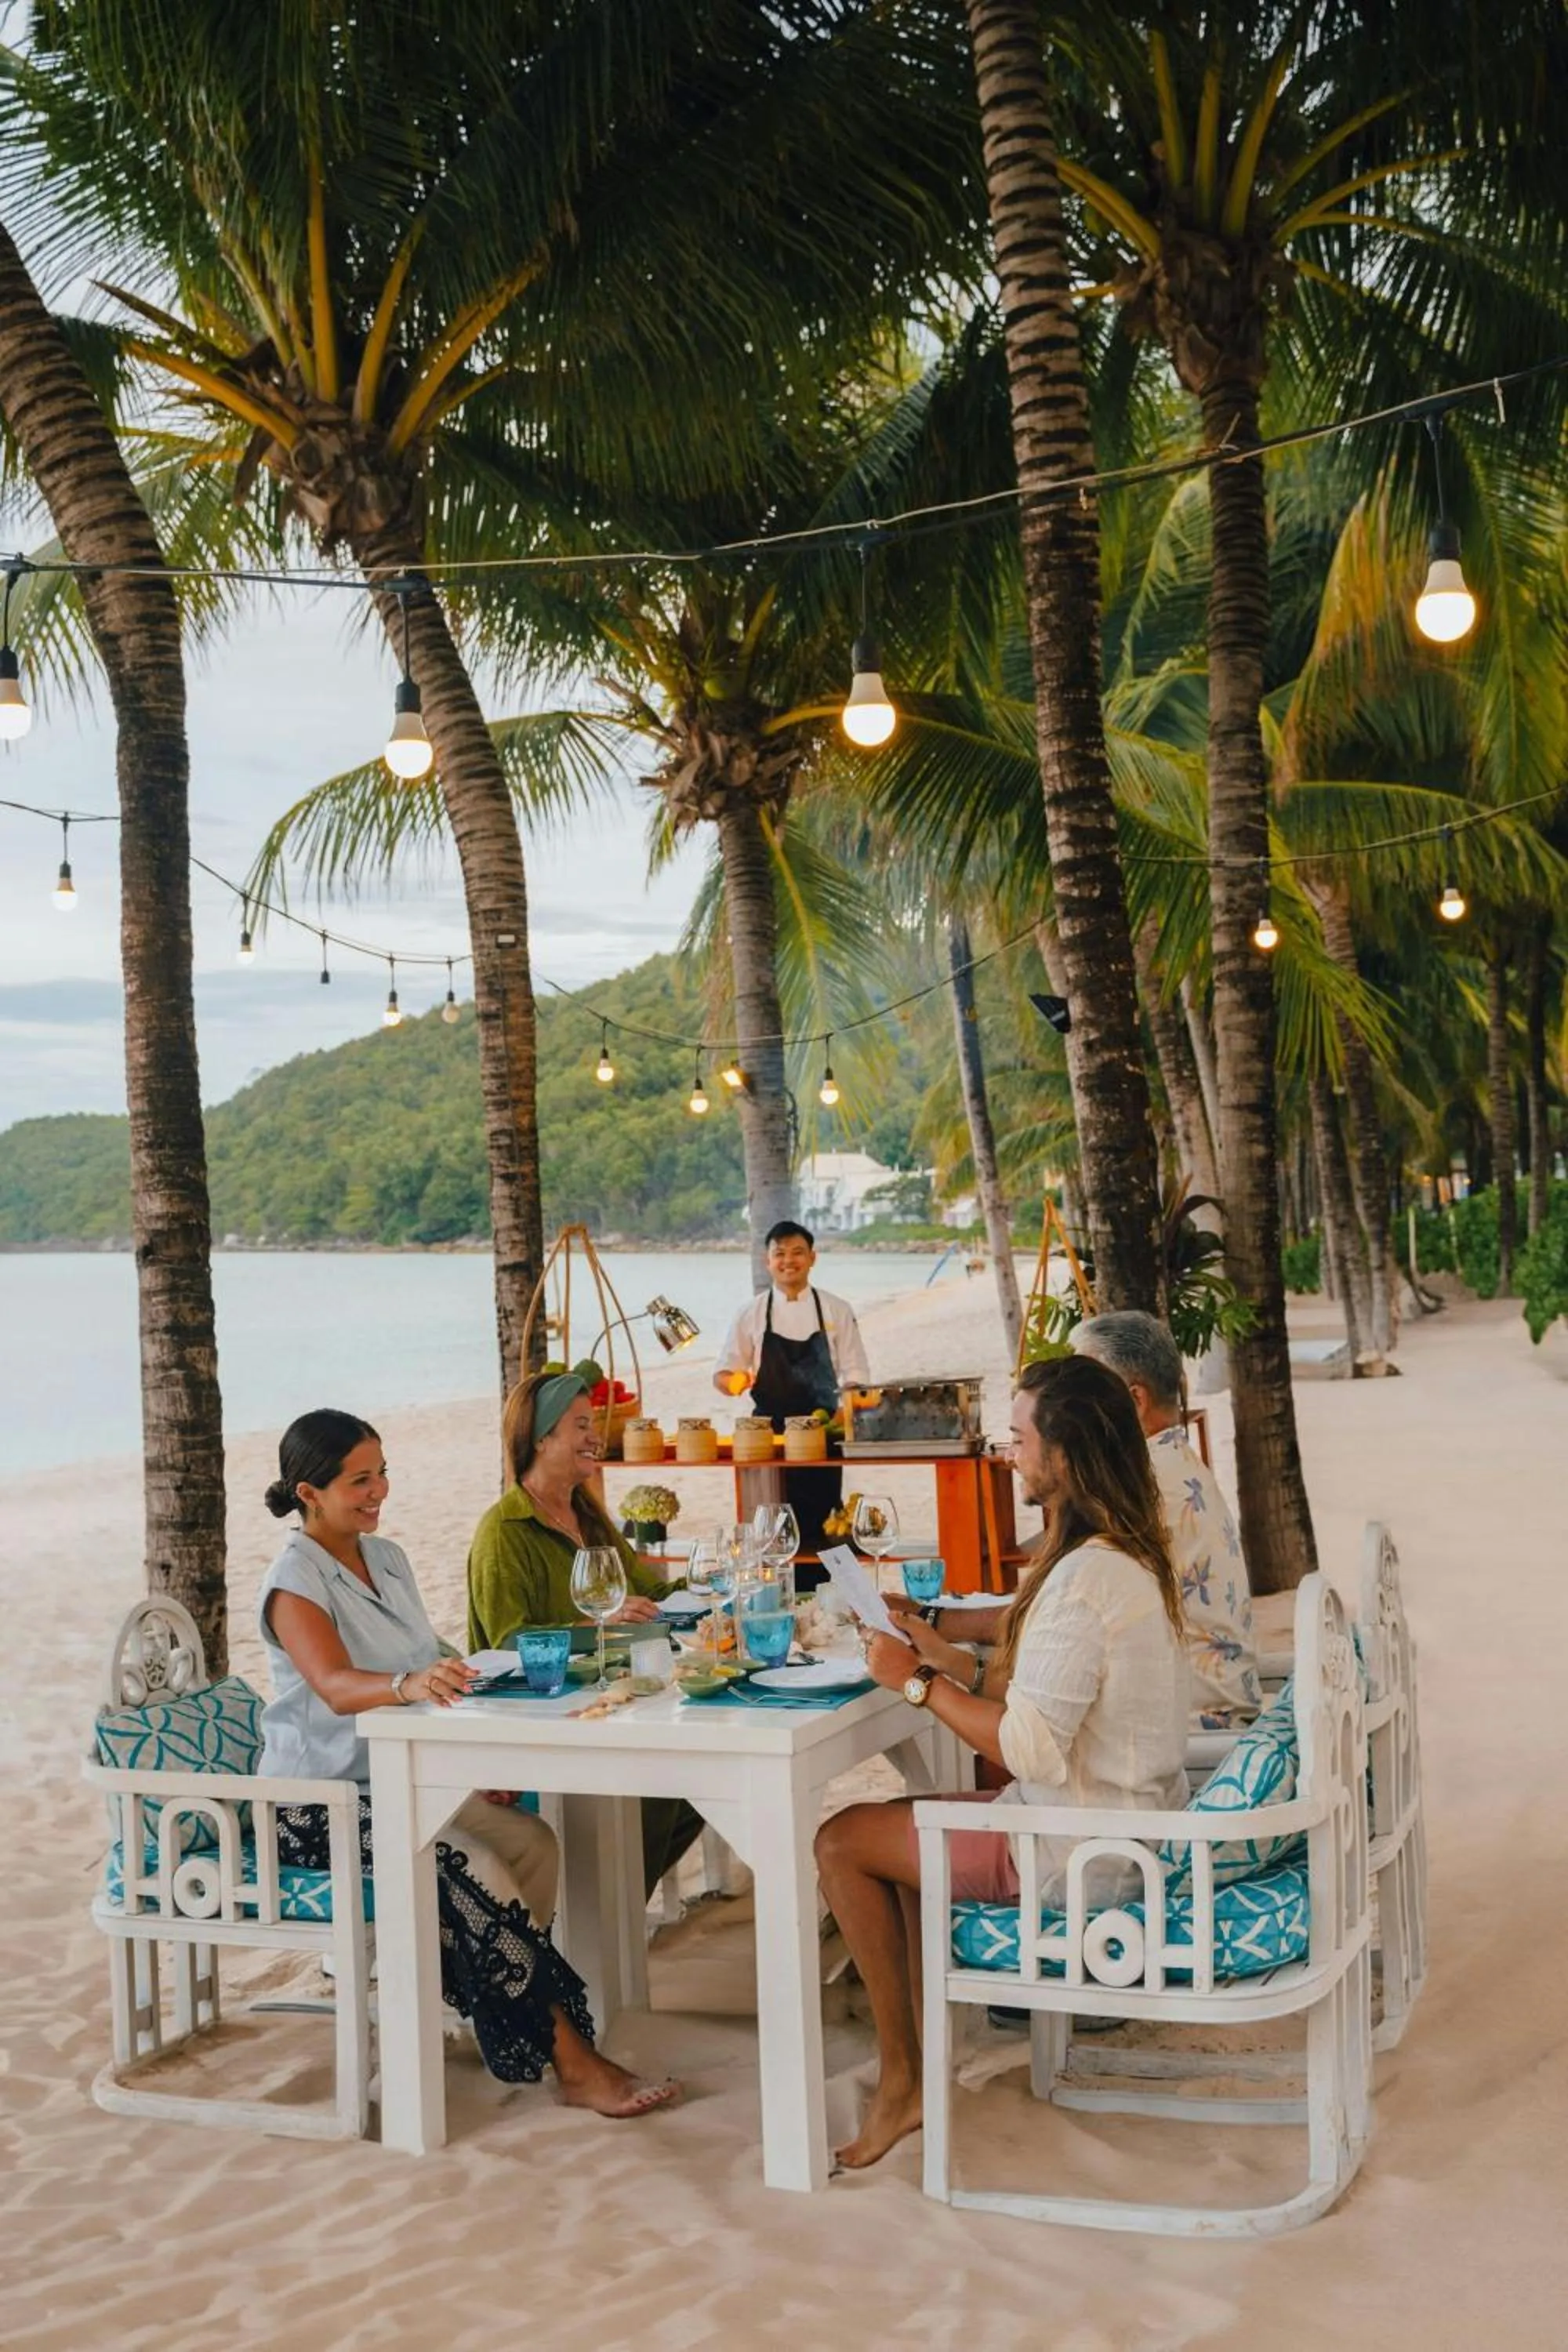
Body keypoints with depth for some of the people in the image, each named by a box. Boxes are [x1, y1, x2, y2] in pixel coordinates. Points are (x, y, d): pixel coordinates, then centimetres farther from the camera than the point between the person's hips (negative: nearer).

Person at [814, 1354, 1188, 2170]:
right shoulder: (1132, 1557, 6)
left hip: (1084, 1855, -10)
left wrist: (919, 1682, -16)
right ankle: (922, 2069, 23)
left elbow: (1032, 1749, -26)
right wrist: (948, 1660, 5)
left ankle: (900, 2078, 12)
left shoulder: (1083, 1580, -25)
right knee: (902, 1822, 24)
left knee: (843, 1842, 0)